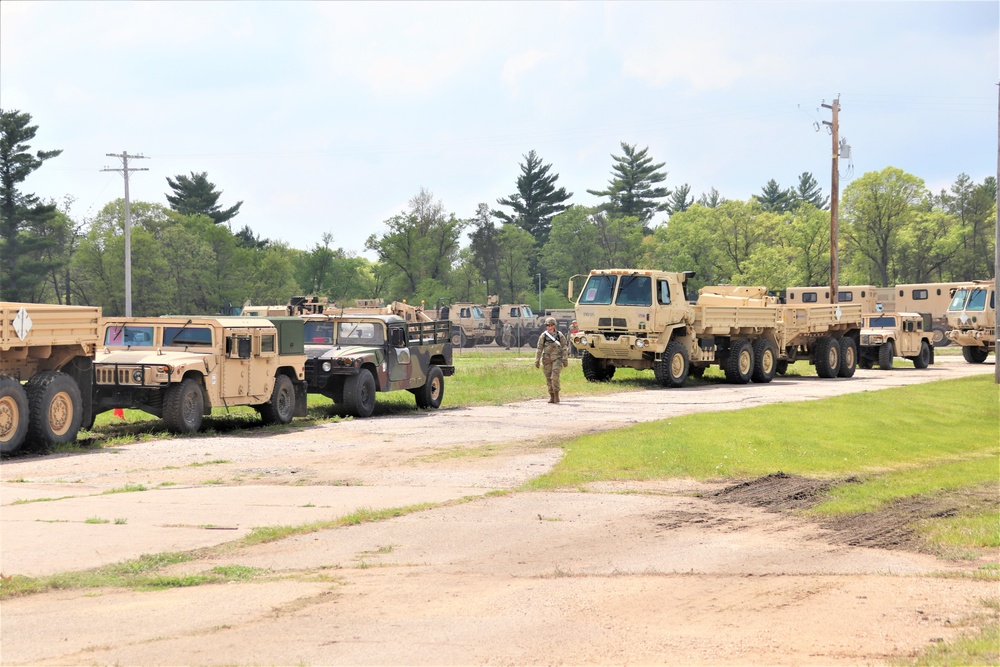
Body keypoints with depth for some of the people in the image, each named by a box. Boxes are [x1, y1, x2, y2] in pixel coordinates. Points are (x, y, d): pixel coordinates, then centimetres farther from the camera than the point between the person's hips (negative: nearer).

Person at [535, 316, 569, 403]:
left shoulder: (560, 335, -1)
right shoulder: (543, 336, 3)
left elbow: (564, 347, 2)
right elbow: (539, 349, 5)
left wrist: (565, 359, -3)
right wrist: (537, 360, 1)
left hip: (557, 358, -2)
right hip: (547, 359, 2)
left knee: (555, 376, -16)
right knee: (548, 378, 3)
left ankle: (556, 395, -8)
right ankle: (551, 397, 12)